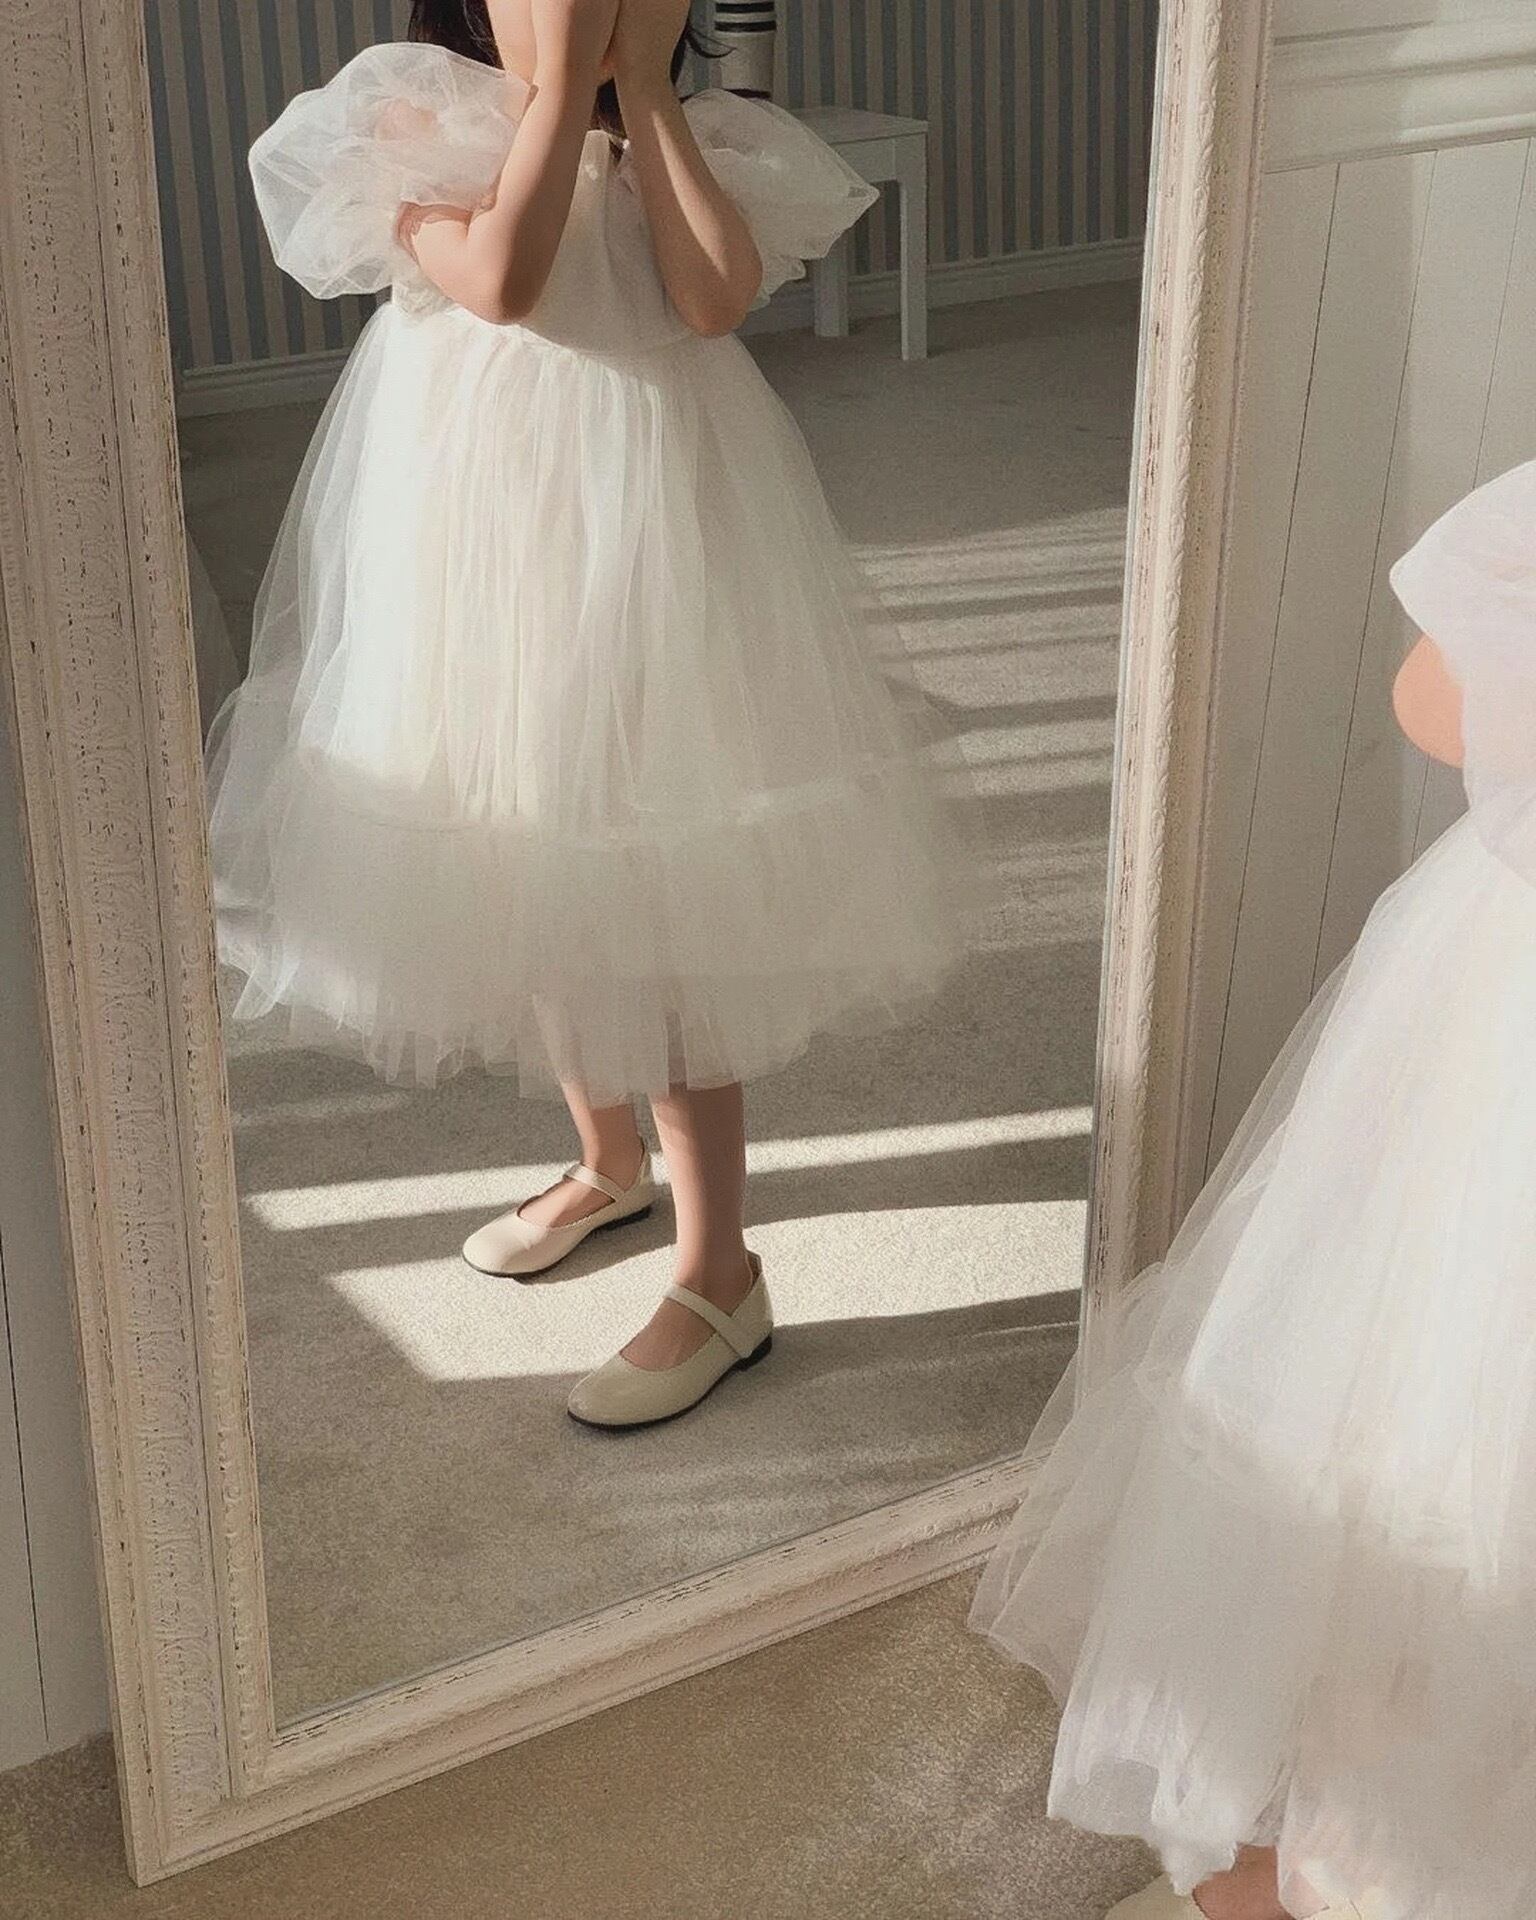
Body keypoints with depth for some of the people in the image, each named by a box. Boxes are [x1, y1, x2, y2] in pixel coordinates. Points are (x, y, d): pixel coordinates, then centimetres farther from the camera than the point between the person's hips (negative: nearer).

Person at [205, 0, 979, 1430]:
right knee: (523, 883, 16)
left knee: (661, 908, -3)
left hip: (649, 549, -2)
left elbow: (717, 296, -18)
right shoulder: (421, 128, -2)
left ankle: (719, 1273, 5)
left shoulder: (690, 140, 3)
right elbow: (499, 279, -22)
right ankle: (609, 1161, 41)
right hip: (479, 546, 2)